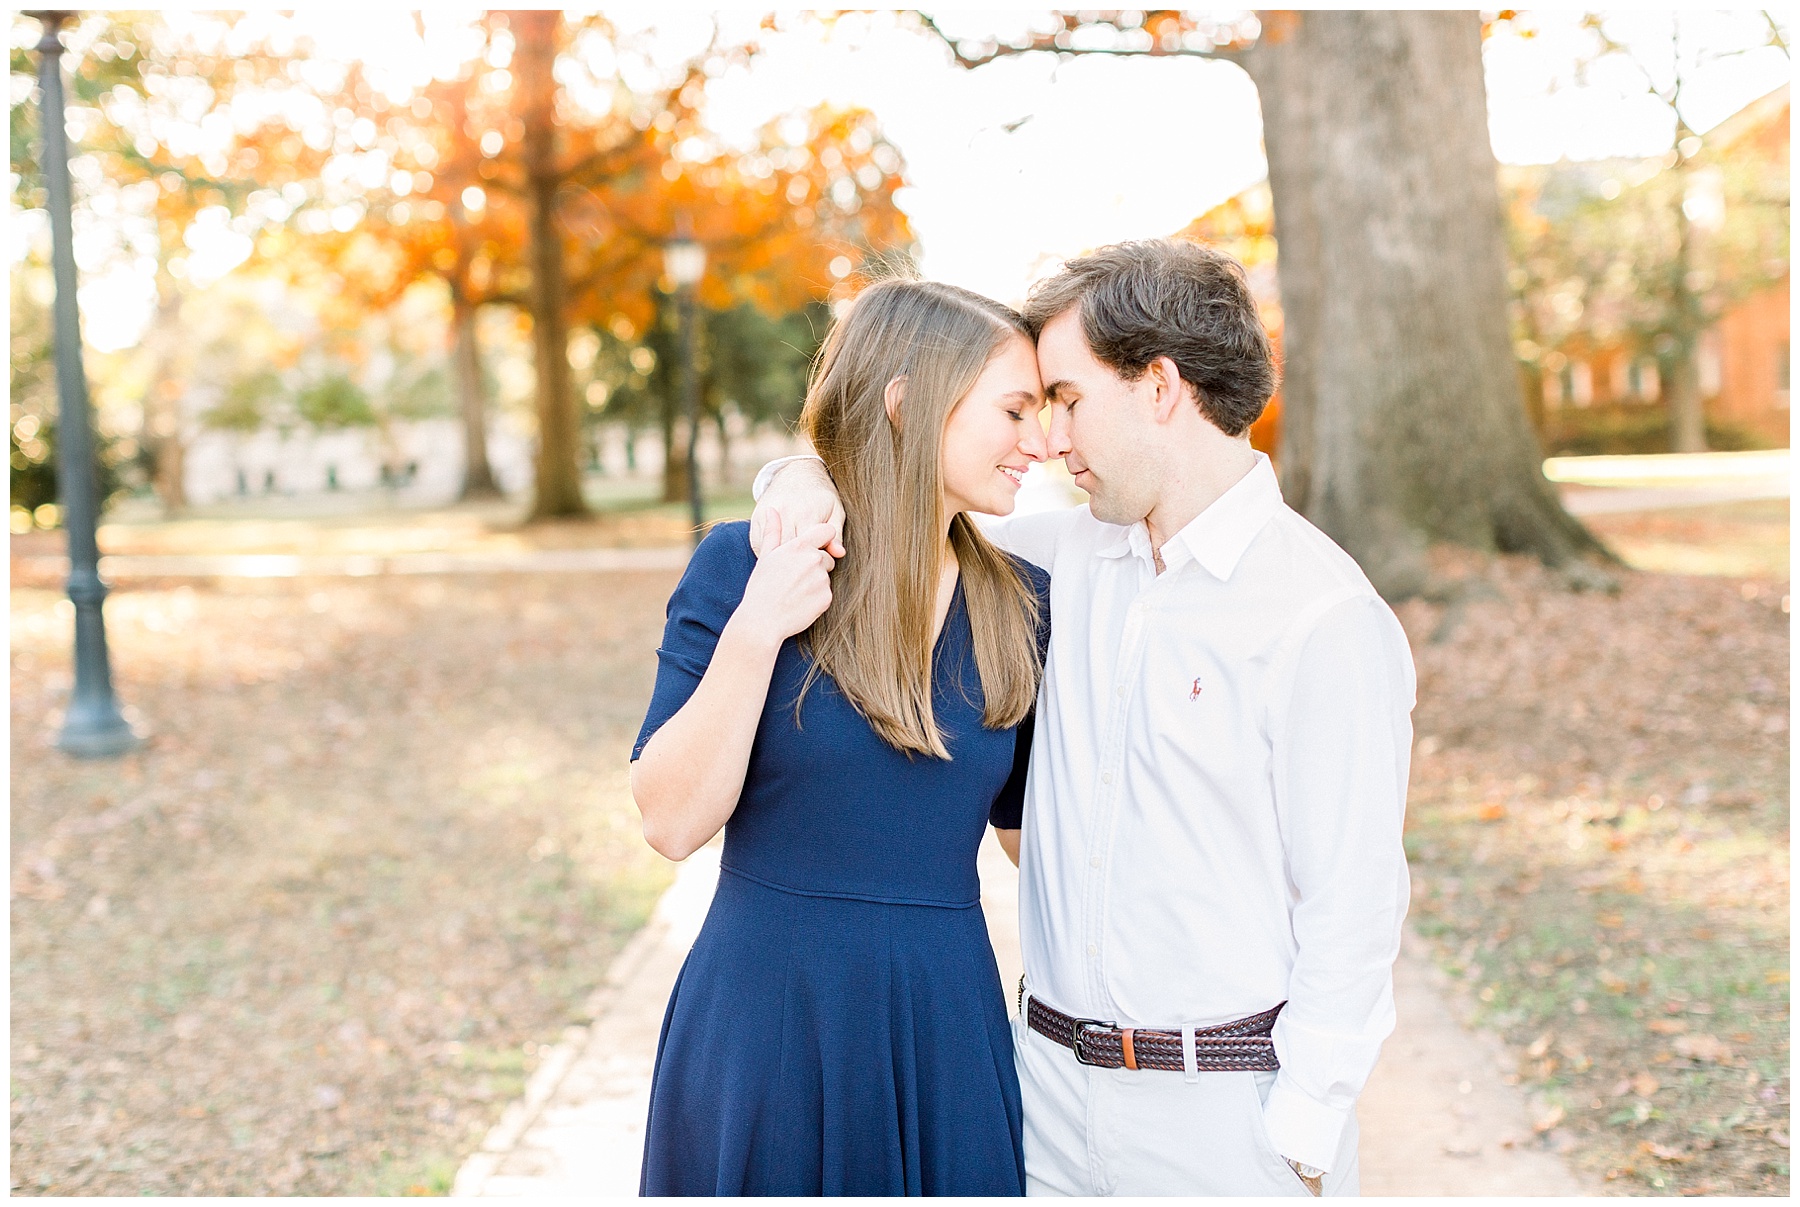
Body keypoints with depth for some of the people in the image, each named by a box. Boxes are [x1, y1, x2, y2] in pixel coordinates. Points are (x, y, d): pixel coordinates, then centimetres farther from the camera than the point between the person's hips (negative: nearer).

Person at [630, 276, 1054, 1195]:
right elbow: (673, 824, -11)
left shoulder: (1021, 606, 2)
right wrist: (754, 636, -21)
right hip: (764, 1027, -3)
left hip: (946, 1035, 3)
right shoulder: (744, 566, -7)